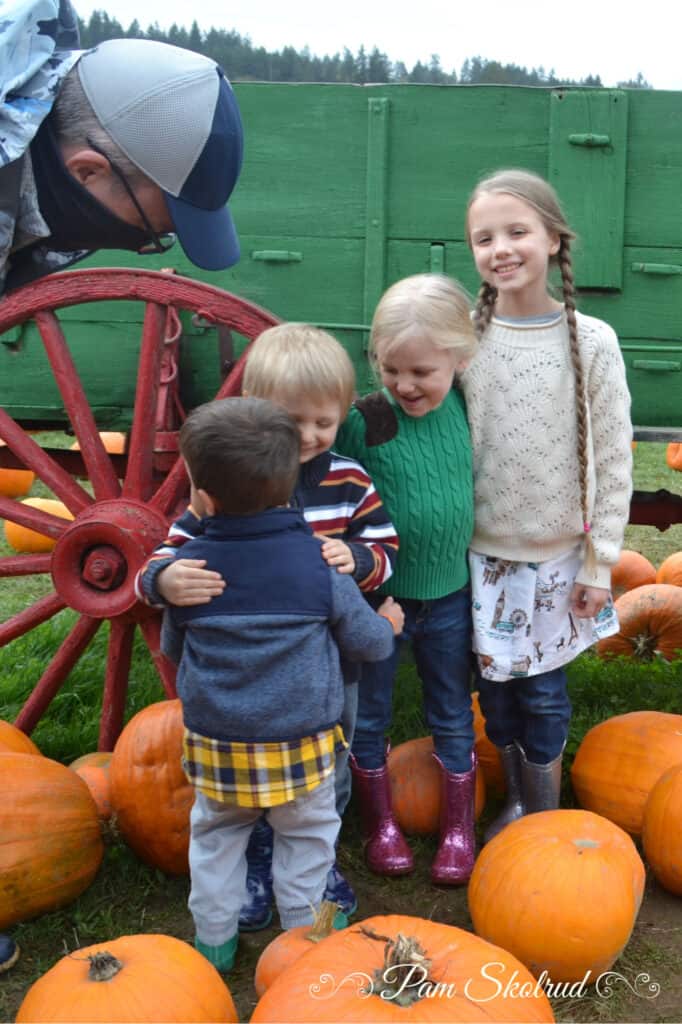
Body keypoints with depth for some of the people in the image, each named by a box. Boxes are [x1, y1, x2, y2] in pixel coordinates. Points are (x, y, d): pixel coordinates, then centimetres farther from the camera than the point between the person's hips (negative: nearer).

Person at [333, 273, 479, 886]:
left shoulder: (464, 407, -7)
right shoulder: (363, 422, -19)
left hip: (448, 595, 3)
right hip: (376, 595, -3)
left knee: (454, 718, 17)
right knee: (369, 717, 14)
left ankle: (459, 829, 37)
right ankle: (381, 824, 37)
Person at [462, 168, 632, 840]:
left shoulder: (591, 340, -9)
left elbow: (613, 458, -6)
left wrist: (600, 563, -6)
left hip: (558, 551, -2)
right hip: (483, 550, 2)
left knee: (542, 690, 7)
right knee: (495, 684, 12)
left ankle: (545, 822, 28)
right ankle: (514, 802, 34)